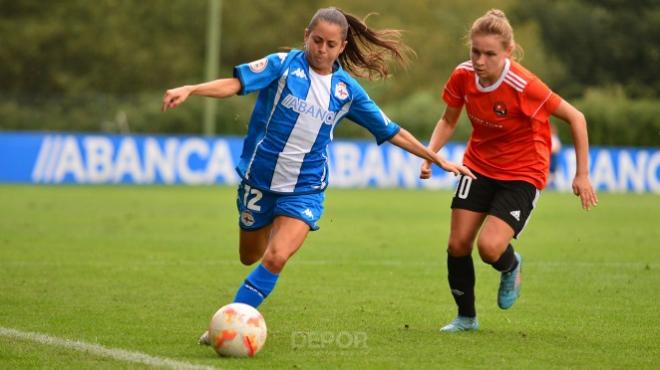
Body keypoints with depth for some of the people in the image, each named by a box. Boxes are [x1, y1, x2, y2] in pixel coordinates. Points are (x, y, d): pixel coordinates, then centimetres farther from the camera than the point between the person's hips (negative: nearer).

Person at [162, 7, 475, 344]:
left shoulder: (347, 89, 1)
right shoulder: (284, 65, -8)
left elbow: (391, 132, 11)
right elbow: (235, 84, -22)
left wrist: (438, 160, 13)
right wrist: (189, 90, -39)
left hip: (305, 189, 0)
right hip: (259, 180, 0)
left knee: (275, 258, -21)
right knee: (250, 258, 15)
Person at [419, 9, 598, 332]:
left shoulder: (523, 86, -28)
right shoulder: (463, 77, -13)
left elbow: (575, 118, -17)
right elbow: (448, 120, 6)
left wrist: (582, 175, -14)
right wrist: (429, 155, -11)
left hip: (522, 173, -5)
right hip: (479, 165, 5)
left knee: (489, 247, -20)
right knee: (457, 245, -2)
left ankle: (511, 266, 19)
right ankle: (466, 317, 22)